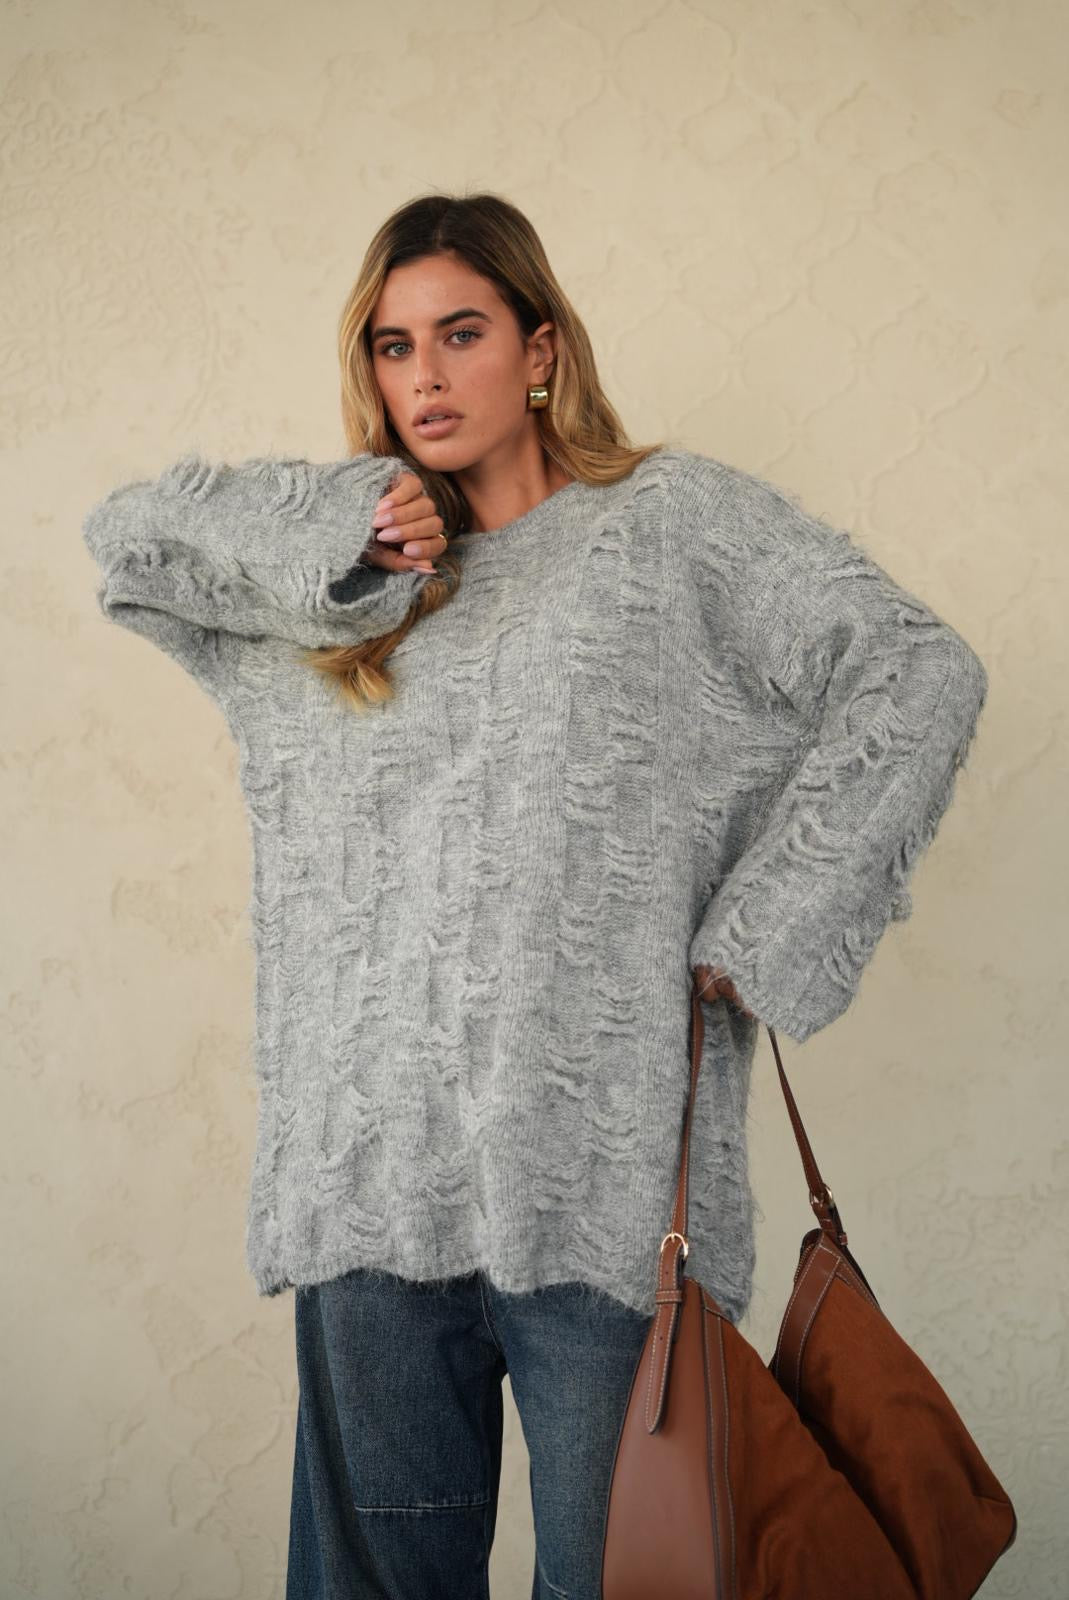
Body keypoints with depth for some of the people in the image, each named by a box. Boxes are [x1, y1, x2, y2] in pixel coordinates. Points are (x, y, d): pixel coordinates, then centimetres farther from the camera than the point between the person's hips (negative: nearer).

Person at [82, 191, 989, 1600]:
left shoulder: (673, 517, 7)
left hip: (600, 1169, -3)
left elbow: (919, 674, -1)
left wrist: (760, 935, -7)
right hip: (372, 1166, 4)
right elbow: (129, 530, 16)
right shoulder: (364, 579, 19)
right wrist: (337, 533, 1)